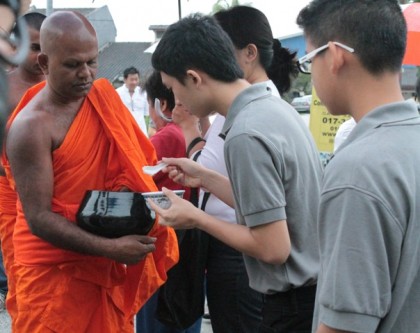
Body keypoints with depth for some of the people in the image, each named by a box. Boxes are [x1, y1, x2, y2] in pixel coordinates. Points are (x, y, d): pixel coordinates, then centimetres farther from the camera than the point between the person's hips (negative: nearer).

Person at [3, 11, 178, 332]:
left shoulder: (103, 96, 2)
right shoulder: (31, 127, -19)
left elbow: (129, 158, 14)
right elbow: (39, 218, -21)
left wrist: (130, 190, -6)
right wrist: (109, 248, -27)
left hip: (104, 264, 6)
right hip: (56, 269, -6)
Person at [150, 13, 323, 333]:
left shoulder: (245, 135, -23)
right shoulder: (275, 107, 4)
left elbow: (273, 248, -23)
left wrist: (196, 219, -12)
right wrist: (205, 178, 11)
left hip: (295, 305, -9)